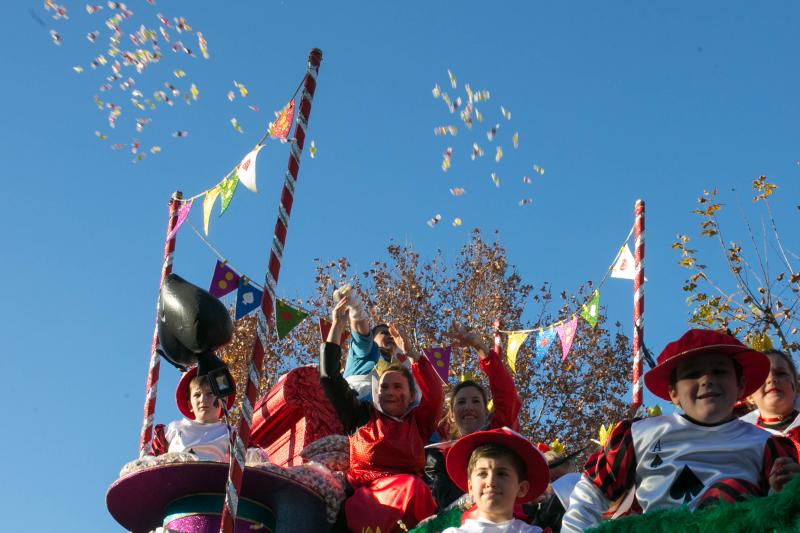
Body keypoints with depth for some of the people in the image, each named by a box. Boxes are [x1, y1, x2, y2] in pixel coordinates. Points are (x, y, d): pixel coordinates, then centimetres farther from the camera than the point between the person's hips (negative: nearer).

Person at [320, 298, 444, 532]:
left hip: (403, 488, 0)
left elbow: (434, 395, 9)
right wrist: (337, 326, 25)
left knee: (414, 487, -39)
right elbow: (330, 377, 25)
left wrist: (410, 352, 12)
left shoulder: (418, 423, 26)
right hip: (361, 487, 0)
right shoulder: (362, 415, 27)